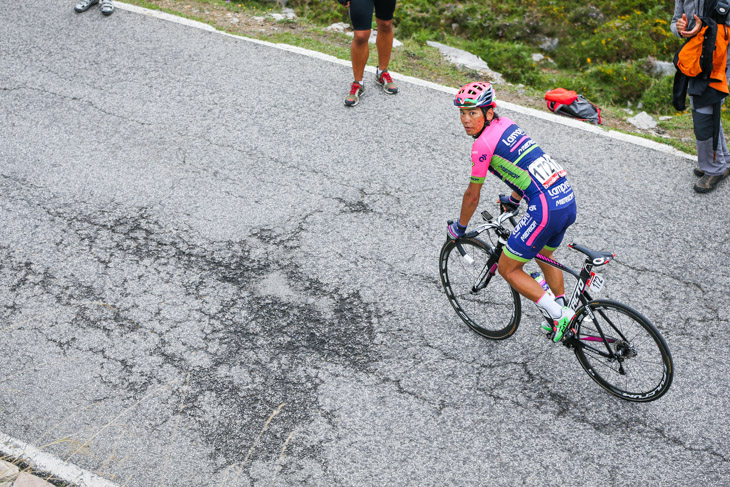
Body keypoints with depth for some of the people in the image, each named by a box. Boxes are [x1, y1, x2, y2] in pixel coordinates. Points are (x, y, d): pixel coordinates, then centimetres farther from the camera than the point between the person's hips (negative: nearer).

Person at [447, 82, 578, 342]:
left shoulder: (483, 143, -11)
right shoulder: (506, 124, 14)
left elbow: (472, 195, -2)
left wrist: (459, 228, 13)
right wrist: (513, 200, 43)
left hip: (546, 208, -9)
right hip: (568, 198, 9)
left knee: (508, 269, 6)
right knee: (544, 255, 33)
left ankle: (560, 315, 3)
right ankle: (562, 310, 45)